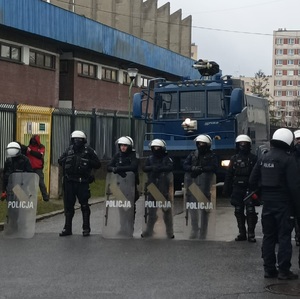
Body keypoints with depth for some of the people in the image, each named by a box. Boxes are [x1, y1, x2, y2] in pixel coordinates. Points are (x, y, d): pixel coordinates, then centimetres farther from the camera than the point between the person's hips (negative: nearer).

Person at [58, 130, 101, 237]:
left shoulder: (88, 150, -1)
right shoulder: (69, 150, 10)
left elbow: (98, 164, -1)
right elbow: (60, 161, 15)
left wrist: (88, 162, -16)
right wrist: (67, 160, -5)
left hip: (82, 182, -4)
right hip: (69, 182, 4)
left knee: (84, 205, 1)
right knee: (68, 205, 8)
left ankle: (86, 228, 11)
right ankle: (67, 228, 16)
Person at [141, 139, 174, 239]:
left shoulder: (166, 158, 3)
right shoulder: (150, 158, 11)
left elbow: (170, 167, -15)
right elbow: (144, 168, -2)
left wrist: (157, 168, -19)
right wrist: (153, 167, -19)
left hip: (163, 187, -3)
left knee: (166, 209, -1)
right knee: (151, 210, 7)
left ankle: (170, 231, 5)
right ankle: (149, 231, 16)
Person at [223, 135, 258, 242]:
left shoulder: (253, 158, 1)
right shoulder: (234, 159, 11)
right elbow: (228, 175, 12)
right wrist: (226, 189, 8)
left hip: (249, 189, -4)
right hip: (237, 189, 4)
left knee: (250, 211, -7)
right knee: (239, 212, 7)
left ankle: (251, 234, -1)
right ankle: (242, 233, 15)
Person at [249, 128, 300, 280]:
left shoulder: (263, 158, 7)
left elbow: (252, 180, 9)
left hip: (267, 203, 6)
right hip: (283, 203, -6)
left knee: (268, 236, 12)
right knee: (284, 237, 0)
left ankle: (269, 269, 15)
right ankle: (284, 270, 0)